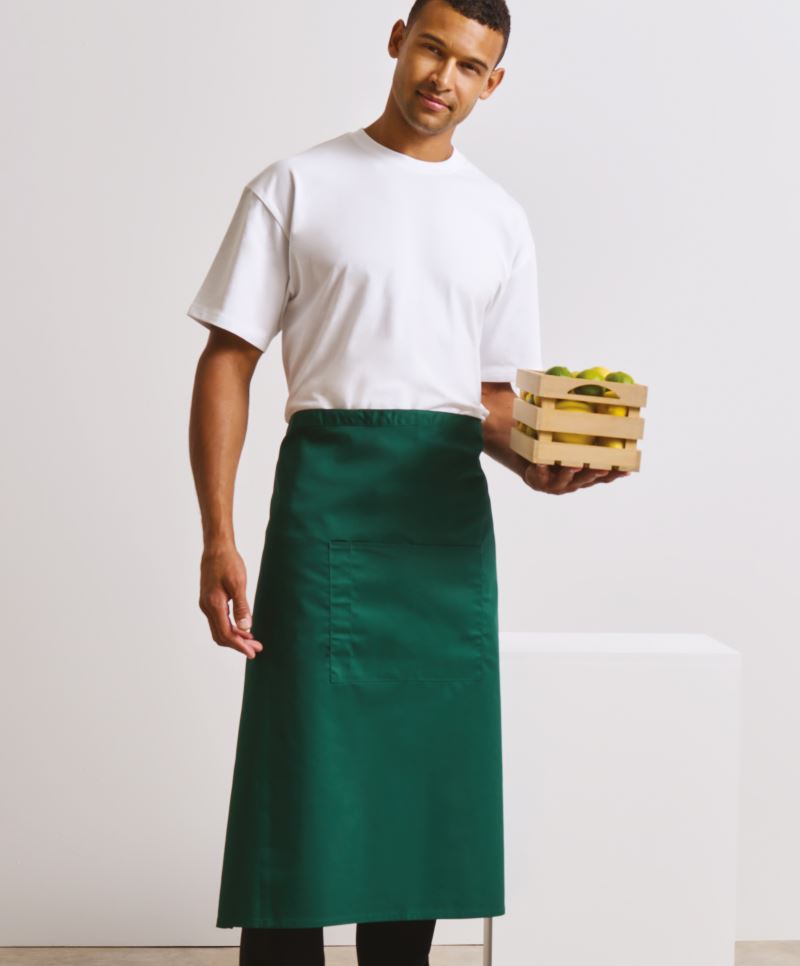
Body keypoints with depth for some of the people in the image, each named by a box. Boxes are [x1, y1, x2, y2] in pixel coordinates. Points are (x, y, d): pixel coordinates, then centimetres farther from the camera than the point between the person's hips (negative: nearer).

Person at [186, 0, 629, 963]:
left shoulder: (501, 219, 15)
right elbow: (228, 363, -2)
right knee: (306, 775, -5)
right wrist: (217, 539, -11)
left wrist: (531, 460, -5)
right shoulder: (297, 187, 3)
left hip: (449, 506, 4)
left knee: (426, 774, 7)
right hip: (329, 486, -4)